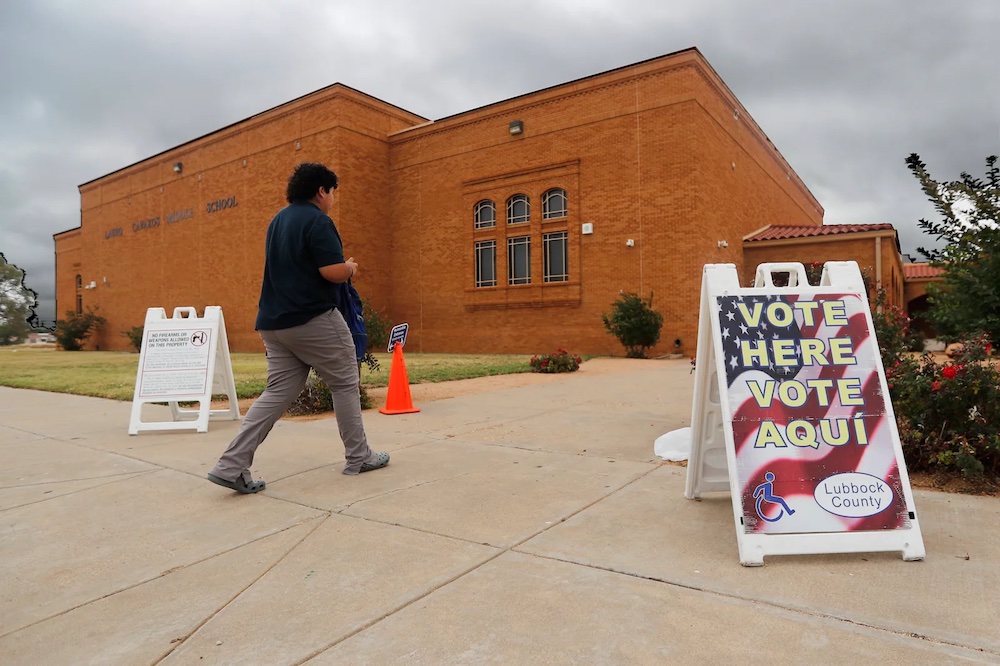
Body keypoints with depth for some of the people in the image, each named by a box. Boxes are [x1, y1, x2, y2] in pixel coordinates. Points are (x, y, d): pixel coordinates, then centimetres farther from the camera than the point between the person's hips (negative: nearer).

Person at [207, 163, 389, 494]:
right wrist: (351, 267, 1)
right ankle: (359, 457, 16)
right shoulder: (317, 220, -11)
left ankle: (232, 465, 1)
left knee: (278, 392, 8)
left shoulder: (277, 220, 17)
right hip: (314, 320, -8)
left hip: (275, 322, 8)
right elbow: (333, 272, -21)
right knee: (345, 384, 7)